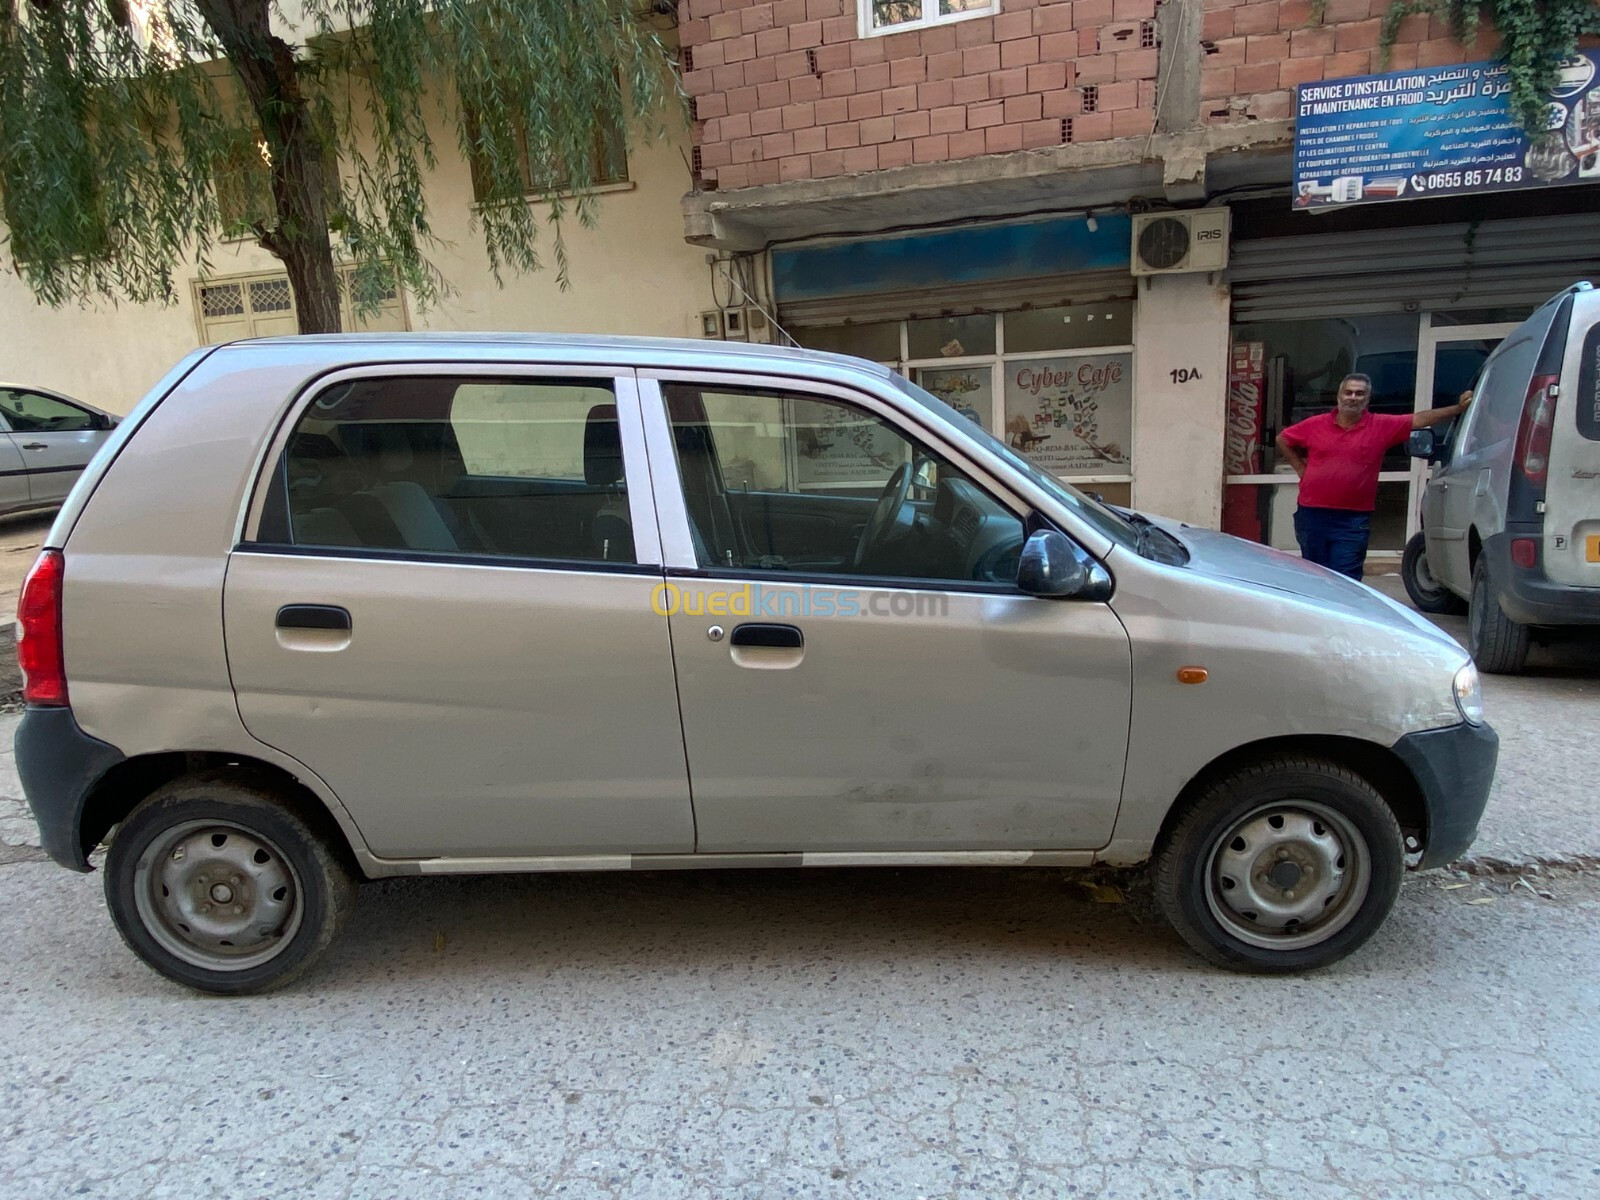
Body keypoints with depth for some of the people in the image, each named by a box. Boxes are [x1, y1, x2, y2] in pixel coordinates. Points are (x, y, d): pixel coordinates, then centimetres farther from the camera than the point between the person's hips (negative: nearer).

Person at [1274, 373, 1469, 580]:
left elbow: (1420, 419, 0)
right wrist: (1300, 467, 8)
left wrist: (1458, 408, -8)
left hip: (1353, 520, -1)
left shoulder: (1382, 426, 3)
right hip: (1312, 516, 1)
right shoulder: (1315, 424, 4)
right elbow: (1282, 440, 15)